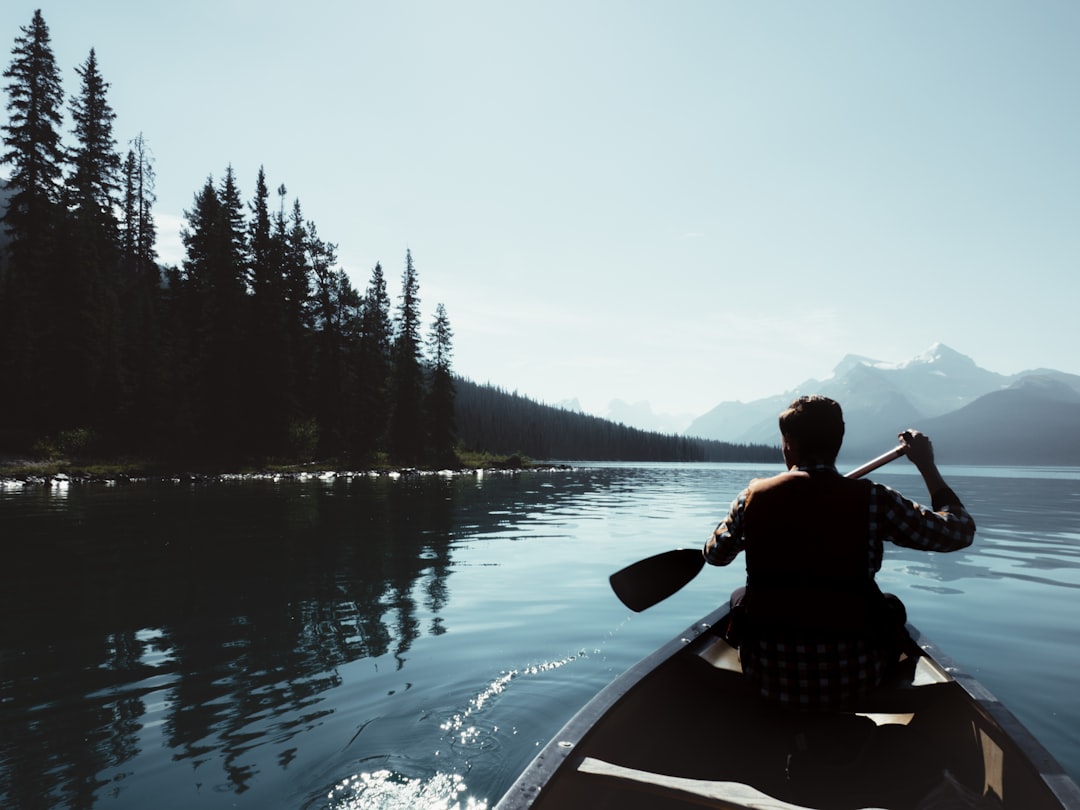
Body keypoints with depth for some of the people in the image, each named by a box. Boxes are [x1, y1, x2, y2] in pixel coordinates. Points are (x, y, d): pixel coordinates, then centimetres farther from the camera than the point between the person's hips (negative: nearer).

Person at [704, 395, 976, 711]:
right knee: (892, 605, 31)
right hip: (851, 680, 0)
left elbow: (714, 554, 10)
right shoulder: (873, 500, -12)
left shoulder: (753, 496, -7)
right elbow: (961, 530, 1)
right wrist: (927, 465, 13)